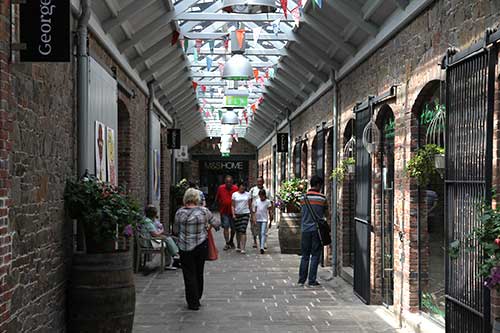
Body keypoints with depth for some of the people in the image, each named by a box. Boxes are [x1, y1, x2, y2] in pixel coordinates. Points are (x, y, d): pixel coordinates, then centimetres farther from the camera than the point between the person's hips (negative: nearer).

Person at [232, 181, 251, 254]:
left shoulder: (247, 194, 7)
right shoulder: (234, 194, 4)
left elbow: (249, 204, 12)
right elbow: (233, 205, 4)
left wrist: (250, 213, 9)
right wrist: (233, 214, -5)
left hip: (245, 213, -1)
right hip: (237, 214, 1)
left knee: (243, 231, -10)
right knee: (238, 231, 8)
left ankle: (243, 248, -14)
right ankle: (238, 246, 25)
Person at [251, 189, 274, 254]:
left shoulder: (268, 201, -1)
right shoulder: (256, 201, 5)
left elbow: (270, 212, 2)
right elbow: (254, 211, 4)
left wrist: (270, 222, 2)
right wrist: (254, 220, -5)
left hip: (264, 219, -3)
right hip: (258, 219, 3)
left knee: (263, 233, -14)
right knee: (260, 234, 9)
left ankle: (262, 247, -22)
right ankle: (261, 247, 18)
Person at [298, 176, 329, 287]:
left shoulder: (304, 197, 2)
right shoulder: (322, 198, -6)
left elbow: (302, 212, 10)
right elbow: (326, 214, 3)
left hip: (305, 229, 3)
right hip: (317, 229, -3)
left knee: (305, 256, 11)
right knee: (315, 256, 3)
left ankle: (301, 280, 12)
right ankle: (312, 281, 3)